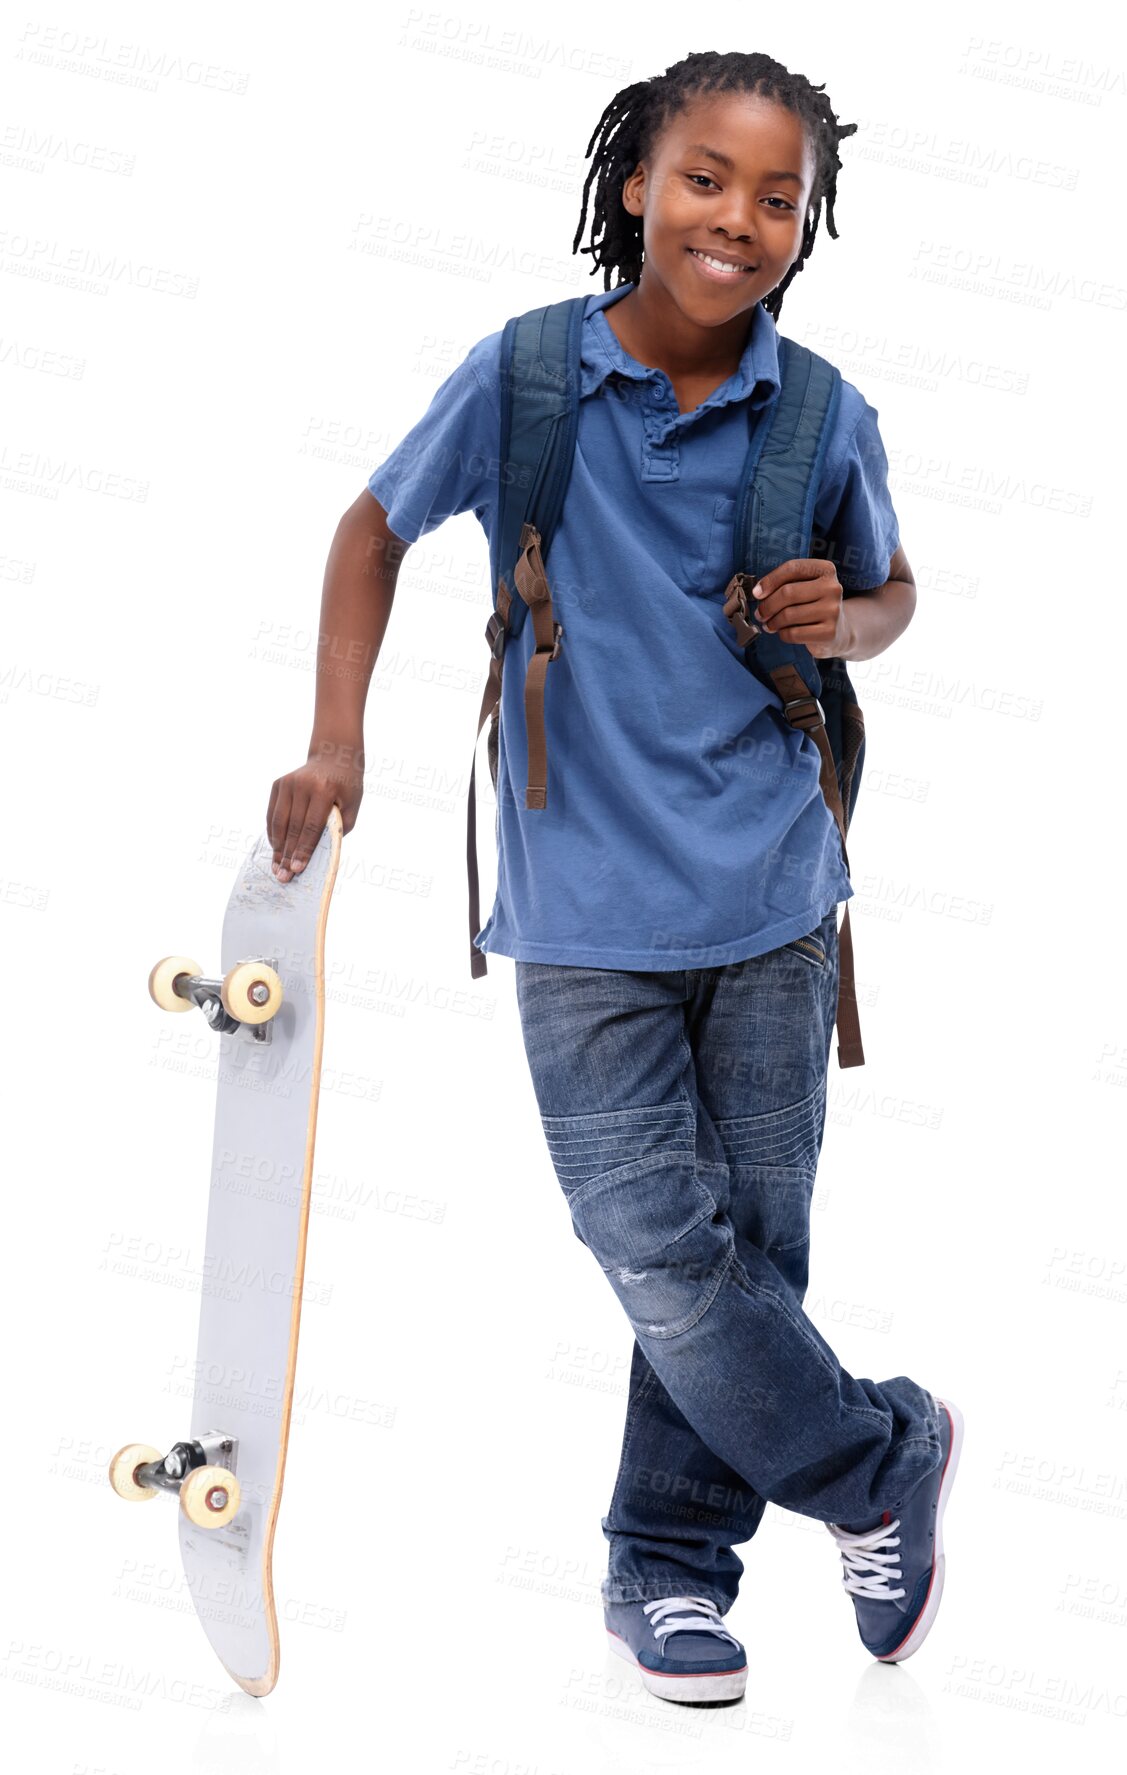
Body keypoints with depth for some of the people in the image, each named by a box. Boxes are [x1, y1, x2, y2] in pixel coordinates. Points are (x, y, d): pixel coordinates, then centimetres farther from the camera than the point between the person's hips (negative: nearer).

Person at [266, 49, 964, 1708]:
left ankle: (669, 1562, 27)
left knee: (752, 1242, 8)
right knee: (661, 1251, -5)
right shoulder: (520, 376, -6)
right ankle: (883, 1460, 20)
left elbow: (892, 592, 15)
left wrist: (843, 619, -8)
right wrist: (337, 734, 1)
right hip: (587, 905, -2)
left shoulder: (824, 420, -2)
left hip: (770, 902, 2)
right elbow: (377, 526, 9)